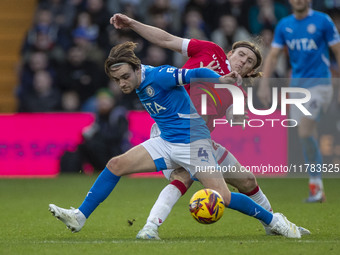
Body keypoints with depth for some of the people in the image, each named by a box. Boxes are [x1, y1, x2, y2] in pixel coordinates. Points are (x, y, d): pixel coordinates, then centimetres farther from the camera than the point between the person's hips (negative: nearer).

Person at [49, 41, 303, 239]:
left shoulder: (158, 76, -18)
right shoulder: (141, 83, 6)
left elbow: (195, 74, -27)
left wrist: (222, 80, -41)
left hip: (193, 142, -8)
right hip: (166, 143, 8)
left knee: (223, 198, -15)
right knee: (116, 165, -6)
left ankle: (274, 220, 5)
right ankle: (80, 217, -1)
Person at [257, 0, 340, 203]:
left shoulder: (323, 21, -4)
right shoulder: (284, 25, 9)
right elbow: (273, 56, 10)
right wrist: (264, 83, -1)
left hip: (319, 83, -5)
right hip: (296, 84, 5)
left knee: (305, 131, -19)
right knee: (309, 137, 5)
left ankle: (315, 183, -10)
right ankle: (319, 190, 10)